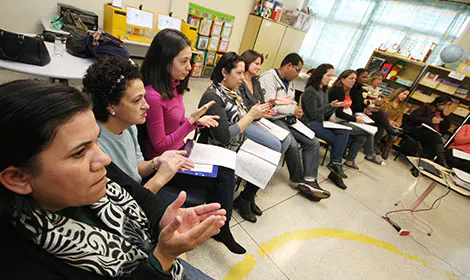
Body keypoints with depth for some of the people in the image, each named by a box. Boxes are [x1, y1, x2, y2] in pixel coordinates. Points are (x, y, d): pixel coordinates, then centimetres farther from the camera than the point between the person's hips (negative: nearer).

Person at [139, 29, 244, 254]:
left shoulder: (173, 86, 2)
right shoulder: (153, 95, -25)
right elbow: (160, 146, -19)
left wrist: (198, 120, -5)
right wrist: (192, 120, -25)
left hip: (180, 151, 8)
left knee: (227, 169, -4)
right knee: (222, 177, -7)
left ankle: (221, 228, 13)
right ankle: (220, 229, 19)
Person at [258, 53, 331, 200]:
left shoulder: (290, 82, 21)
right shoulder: (269, 77, -8)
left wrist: (296, 111, 3)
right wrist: (293, 110, -10)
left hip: (287, 119, 9)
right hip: (273, 119, -9)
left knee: (313, 142, -4)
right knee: (292, 144, -29)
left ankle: (310, 180, -3)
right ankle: (298, 180, -6)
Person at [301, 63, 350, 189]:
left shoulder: (324, 90, 16)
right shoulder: (310, 91, -11)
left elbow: (325, 114, 17)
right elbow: (313, 114, -14)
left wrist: (335, 105, 0)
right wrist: (331, 105, -16)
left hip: (320, 122, 8)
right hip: (310, 122, -8)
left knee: (344, 132, -16)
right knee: (336, 139, -18)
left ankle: (335, 164, -18)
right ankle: (336, 163, -2)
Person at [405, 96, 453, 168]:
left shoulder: (442, 114, 21)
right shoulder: (426, 109, 7)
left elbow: (444, 129, 10)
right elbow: (412, 117, -11)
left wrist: (446, 116, 2)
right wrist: (431, 121, -16)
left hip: (428, 137, 5)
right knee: (435, 136, -32)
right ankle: (442, 162, -36)